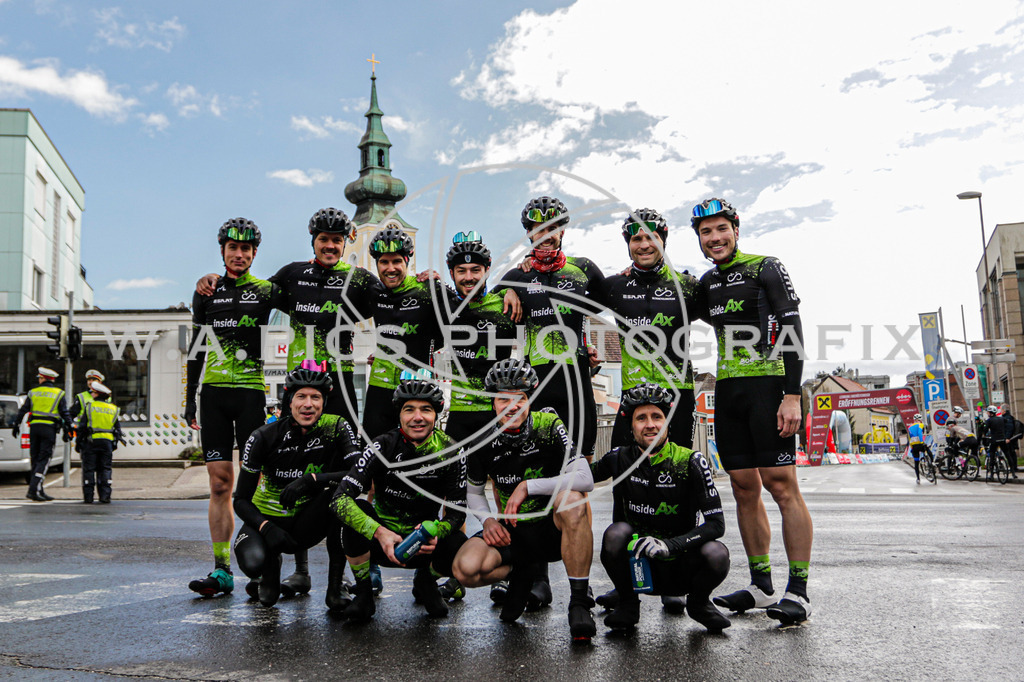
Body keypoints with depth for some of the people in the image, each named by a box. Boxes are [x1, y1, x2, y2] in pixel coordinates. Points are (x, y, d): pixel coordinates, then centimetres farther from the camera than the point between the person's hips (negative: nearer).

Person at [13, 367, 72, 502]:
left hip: (34, 427, 3)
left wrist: (16, 425, 15)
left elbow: (23, 410, 8)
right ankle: (33, 490, -15)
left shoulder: (33, 392, 10)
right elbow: (65, 413, -2)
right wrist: (68, 429, 2)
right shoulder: (59, 393, 3)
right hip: (49, 429, -3)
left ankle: (39, 491, 14)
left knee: (35, 459, 11)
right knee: (43, 460, -3)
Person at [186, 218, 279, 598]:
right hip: (214, 392, 3)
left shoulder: (265, 291, 5)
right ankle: (222, 570, 4)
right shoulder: (206, 293, 13)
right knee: (219, 484, 1)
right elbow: (196, 350, 16)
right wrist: (190, 398, 13)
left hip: (252, 391, -3)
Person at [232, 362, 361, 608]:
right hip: (267, 520, 0)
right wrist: (266, 527, -27)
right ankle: (271, 567, 9)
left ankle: (337, 580, -18)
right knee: (252, 562, -32)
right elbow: (241, 500, -9)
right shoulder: (264, 437, -13)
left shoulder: (336, 427, -12)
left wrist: (312, 480, -37)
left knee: (340, 488, -30)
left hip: (306, 523, 0)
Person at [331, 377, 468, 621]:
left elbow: (457, 512, -8)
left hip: (423, 544, 1)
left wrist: (435, 532, -32)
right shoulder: (384, 446, -17)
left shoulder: (449, 452, -12)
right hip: (382, 540, -1)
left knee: (462, 550, -30)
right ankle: (363, 593, -7)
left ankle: (425, 581, 8)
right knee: (357, 509, -31)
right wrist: (379, 532, -40)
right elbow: (340, 498, -26)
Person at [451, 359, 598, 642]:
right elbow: (474, 493, 13)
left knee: (571, 499, -36)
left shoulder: (548, 426, -13)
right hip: (511, 531, 3)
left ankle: (580, 601, -24)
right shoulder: (483, 445, -3)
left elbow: (586, 479, -24)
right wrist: (487, 519, -8)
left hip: (553, 528, -2)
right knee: (466, 568, -26)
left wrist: (527, 486, -25)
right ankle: (520, 575, 9)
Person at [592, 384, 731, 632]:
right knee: (616, 533, -28)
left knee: (716, 554, -30)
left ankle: (698, 602, 5)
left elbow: (716, 523, -16)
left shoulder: (690, 462, -11)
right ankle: (628, 604, -1)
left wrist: (670, 545, -29)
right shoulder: (620, 458, -5)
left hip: (680, 566, -1)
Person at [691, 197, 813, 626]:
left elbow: (792, 331, -10)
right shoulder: (707, 283, 17)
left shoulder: (766, 269, -2)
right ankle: (761, 586, 15)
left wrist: (792, 396, -18)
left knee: (781, 486, -10)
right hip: (728, 391, 7)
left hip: (769, 386, -7)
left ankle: (798, 592, -6)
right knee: (744, 488, 7)